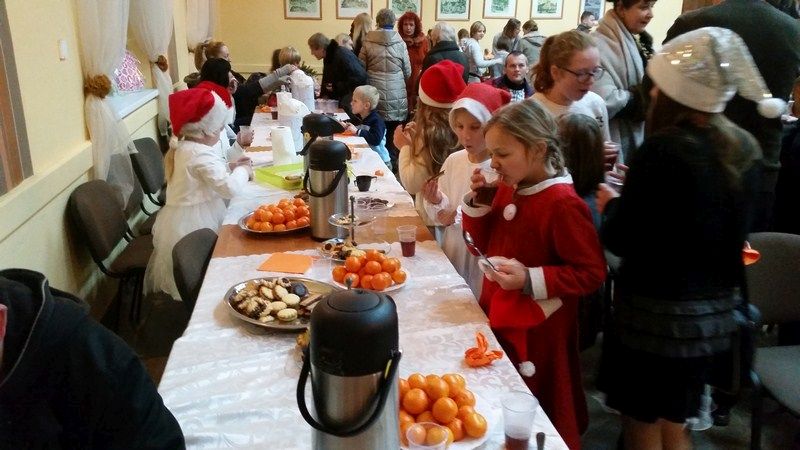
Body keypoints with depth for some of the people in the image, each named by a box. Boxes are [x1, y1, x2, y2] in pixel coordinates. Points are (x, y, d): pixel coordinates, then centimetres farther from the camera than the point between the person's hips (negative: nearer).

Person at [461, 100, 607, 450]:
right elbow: (485, 244, 12)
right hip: (498, 318, 8)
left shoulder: (562, 204, -23)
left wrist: (531, 280, -27)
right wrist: (477, 203, -4)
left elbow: (591, 273, -21)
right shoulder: (506, 189, 3)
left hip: (537, 332, -8)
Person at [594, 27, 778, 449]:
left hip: (658, 310, -7)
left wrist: (611, 203, 3)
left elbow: (623, 240, -18)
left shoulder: (662, 150, -20)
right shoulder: (744, 147, 1)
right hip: (717, 308, 7)